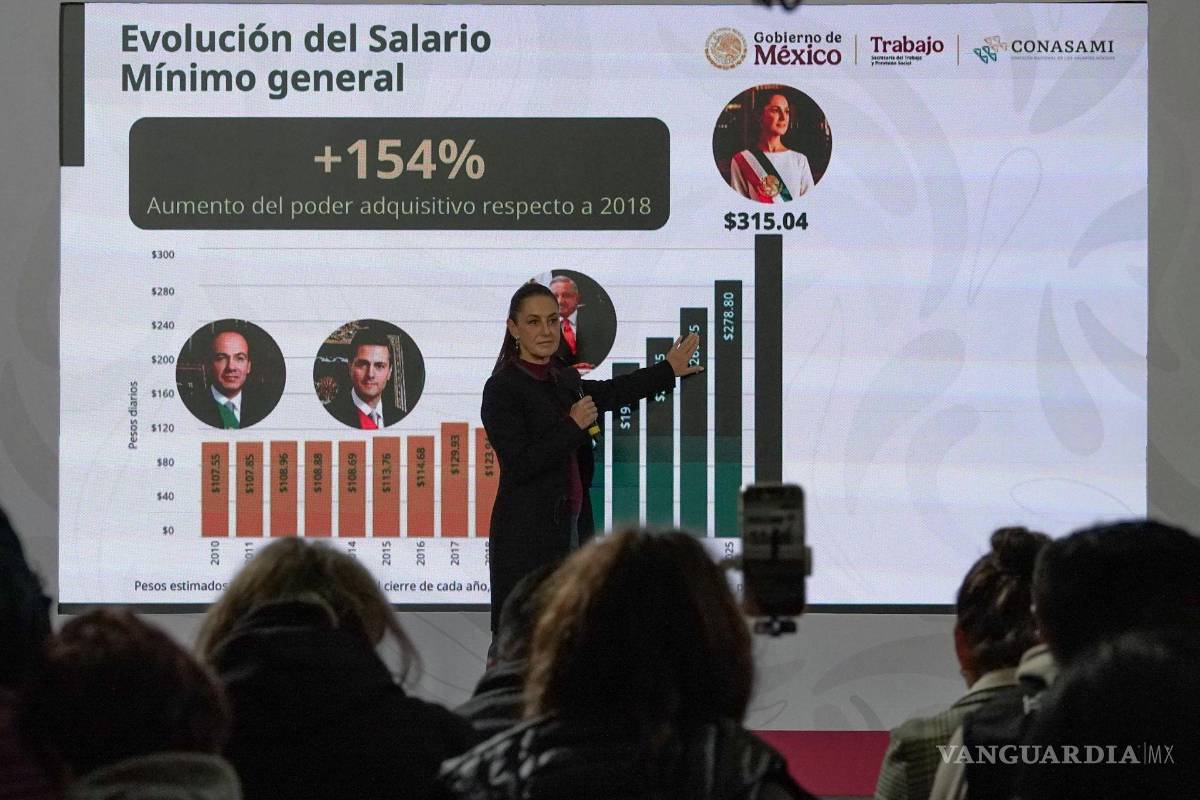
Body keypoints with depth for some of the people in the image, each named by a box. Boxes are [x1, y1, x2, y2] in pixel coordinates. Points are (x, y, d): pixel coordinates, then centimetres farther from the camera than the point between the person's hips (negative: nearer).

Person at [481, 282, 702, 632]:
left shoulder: (565, 381, 14)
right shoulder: (502, 388, -9)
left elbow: (608, 393, 36)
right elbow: (519, 464, -18)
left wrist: (667, 370, 46)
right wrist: (574, 426, -10)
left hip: (572, 527, 8)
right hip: (527, 535, -8)